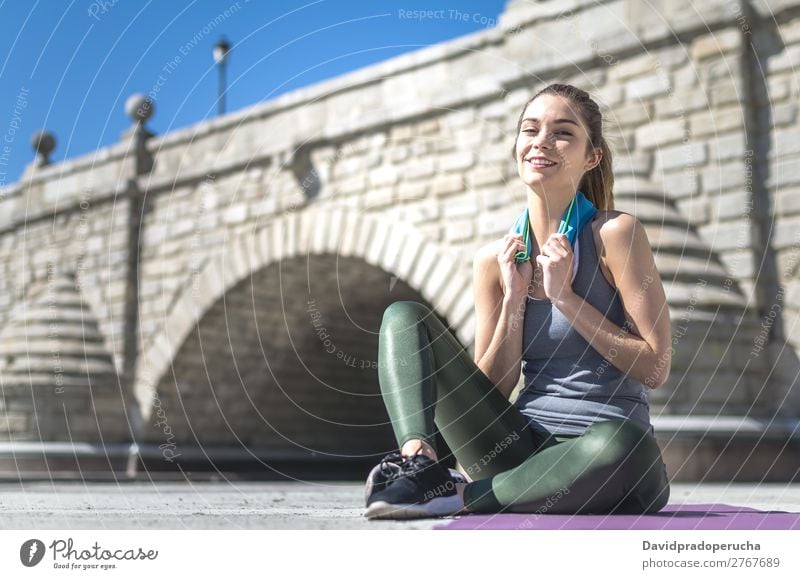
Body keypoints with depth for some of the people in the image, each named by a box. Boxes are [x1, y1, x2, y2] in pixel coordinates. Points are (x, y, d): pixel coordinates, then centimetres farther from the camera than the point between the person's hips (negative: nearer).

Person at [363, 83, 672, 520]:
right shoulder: (494, 259, 4)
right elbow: (491, 389, 5)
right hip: (521, 446, 4)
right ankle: (419, 461, -26)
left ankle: (455, 493, -21)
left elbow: (655, 368, -10)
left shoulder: (614, 234, -7)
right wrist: (513, 298, -8)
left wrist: (564, 295, -14)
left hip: (600, 461, -3)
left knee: (619, 446, -41)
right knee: (402, 316, -4)